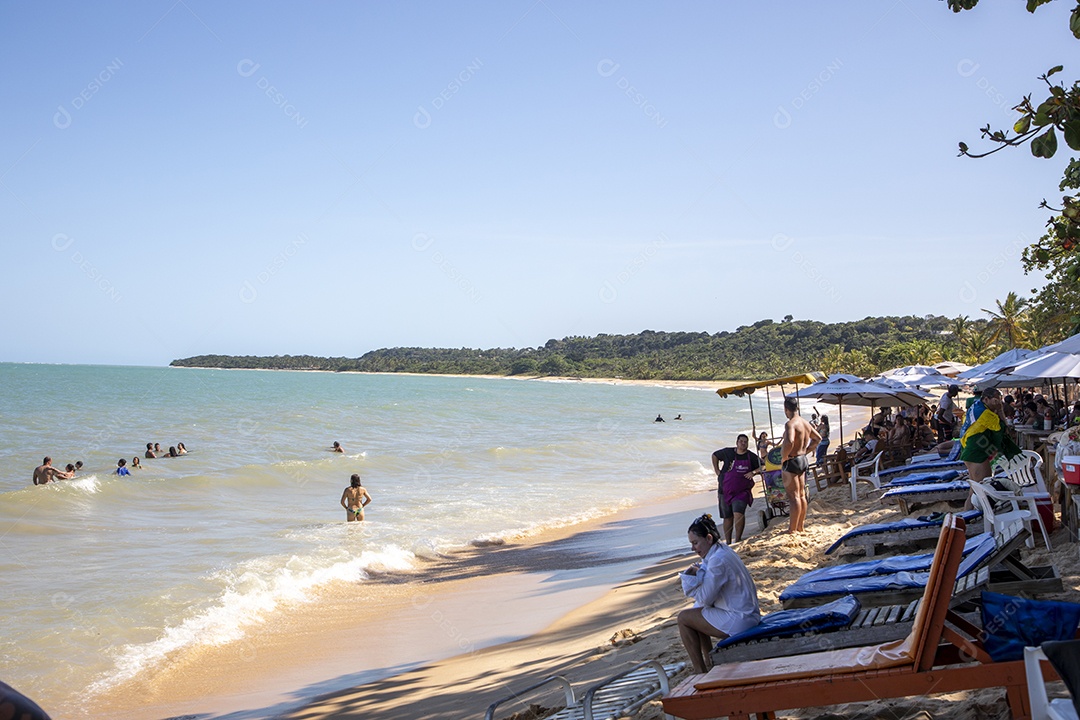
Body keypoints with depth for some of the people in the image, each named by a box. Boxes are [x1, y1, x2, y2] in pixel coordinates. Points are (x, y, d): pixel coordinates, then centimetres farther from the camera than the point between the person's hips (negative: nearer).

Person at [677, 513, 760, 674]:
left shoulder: (718, 560, -22)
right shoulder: (722, 550, 8)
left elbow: (706, 598, -19)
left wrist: (691, 580, -5)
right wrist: (698, 573, -1)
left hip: (738, 621, -10)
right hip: (747, 613, 10)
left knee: (684, 618, -2)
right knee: (695, 610, 24)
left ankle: (700, 671, 4)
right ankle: (709, 662, 26)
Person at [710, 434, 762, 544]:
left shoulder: (751, 457, 0)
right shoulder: (727, 452, 1)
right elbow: (715, 455, 18)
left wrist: (753, 472, -10)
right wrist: (717, 470, 10)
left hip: (742, 491, -2)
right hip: (725, 489, 2)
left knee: (738, 513, -22)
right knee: (727, 517, 9)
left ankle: (738, 541, -14)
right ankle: (727, 542, 19)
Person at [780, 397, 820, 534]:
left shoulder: (790, 424, -19)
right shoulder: (805, 422, 10)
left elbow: (789, 442, -36)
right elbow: (818, 438, 24)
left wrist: (783, 457, -22)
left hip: (791, 462, -9)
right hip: (803, 460, 9)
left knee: (793, 497, -7)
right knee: (801, 495, 15)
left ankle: (792, 530, -3)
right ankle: (800, 527, 23)